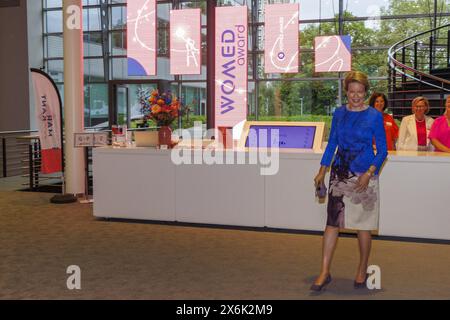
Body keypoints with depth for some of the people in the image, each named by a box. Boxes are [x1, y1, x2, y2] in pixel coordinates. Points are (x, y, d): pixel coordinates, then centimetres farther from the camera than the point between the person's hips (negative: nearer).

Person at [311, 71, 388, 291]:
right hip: (340, 174, 3)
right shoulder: (339, 113, 6)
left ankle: (362, 271, 24)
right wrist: (322, 171, 6)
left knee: (363, 225, 6)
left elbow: (382, 150, -3)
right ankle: (324, 272, 3)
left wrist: (369, 173, -16)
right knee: (332, 222, -2)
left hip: (364, 176, -2)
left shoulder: (374, 116, -4)